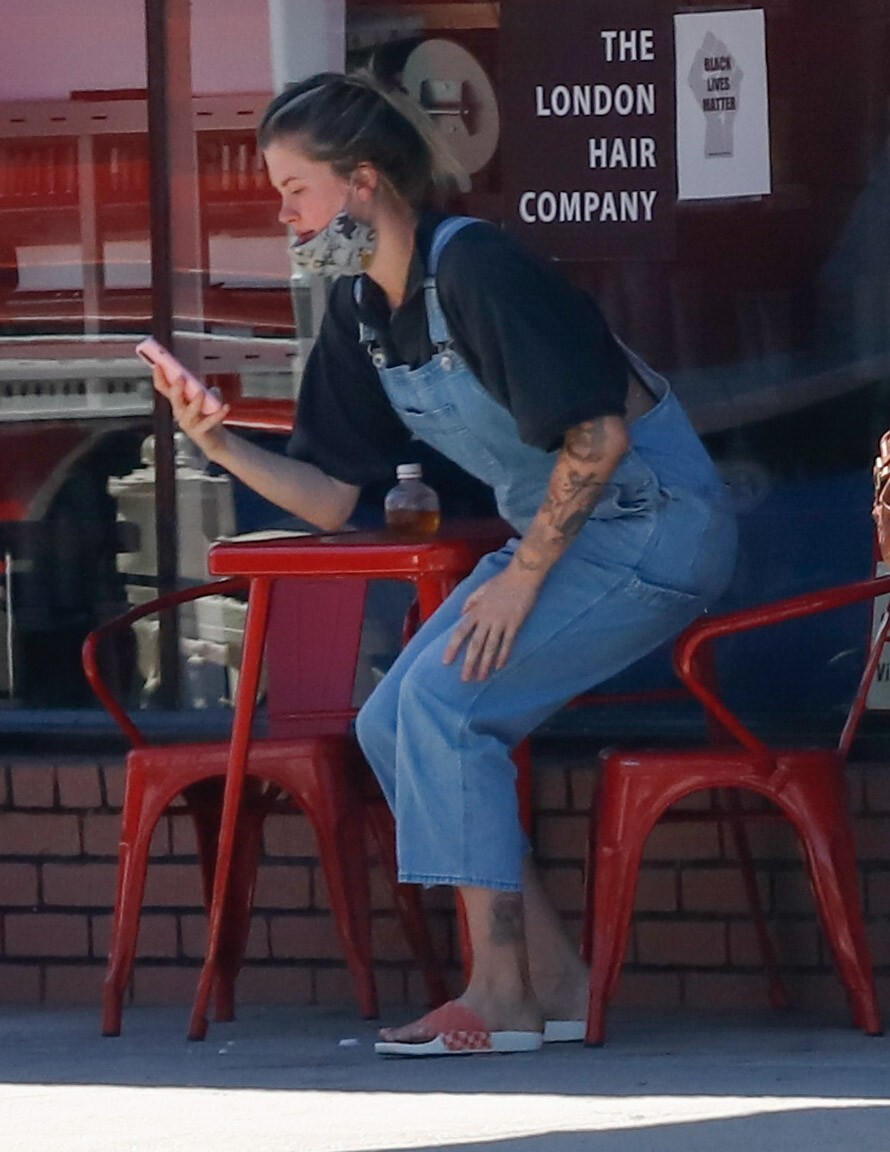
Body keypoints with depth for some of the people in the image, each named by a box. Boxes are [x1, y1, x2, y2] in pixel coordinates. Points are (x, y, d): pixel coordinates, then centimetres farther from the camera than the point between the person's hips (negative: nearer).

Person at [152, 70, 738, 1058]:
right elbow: (330, 499, 8)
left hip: (654, 525, -9)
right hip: (557, 536, 9)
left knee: (446, 700, -21)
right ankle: (553, 982, 3)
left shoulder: (475, 269, -22)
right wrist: (220, 445, -9)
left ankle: (500, 994, -15)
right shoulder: (360, 310, 6)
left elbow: (597, 432, -24)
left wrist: (522, 576, -19)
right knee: (390, 726, -1)